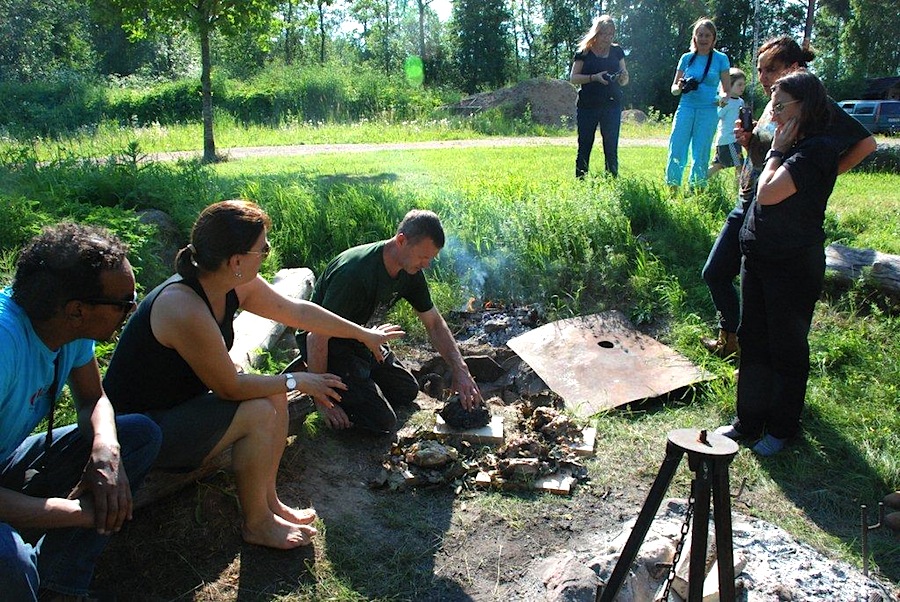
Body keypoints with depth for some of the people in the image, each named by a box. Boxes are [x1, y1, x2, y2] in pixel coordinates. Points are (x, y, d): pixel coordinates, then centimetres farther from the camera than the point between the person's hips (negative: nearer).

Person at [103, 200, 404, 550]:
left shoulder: (237, 285, -8)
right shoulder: (185, 309, -34)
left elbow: (297, 312, 5)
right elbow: (230, 387, -25)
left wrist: (364, 334, 12)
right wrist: (297, 381, -12)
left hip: (180, 400, 9)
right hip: (138, 428, -9)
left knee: (275, 396, -2)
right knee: (259, 412, -21)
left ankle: (268, 501, 11)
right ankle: (256, 525, 0)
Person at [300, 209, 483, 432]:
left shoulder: (410, 272, -9)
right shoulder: (355, 272, -35)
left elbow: (434, 323, 1)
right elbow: (317, 337, -30)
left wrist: (460, 370, -11)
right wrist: (321, 401, -23)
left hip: (356, 338, 8)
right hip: (328, 343, -8)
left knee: (407, 391, 14)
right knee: (383, 421, -15)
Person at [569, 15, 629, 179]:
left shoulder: (617, 51, 11)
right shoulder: (584, 51, 1)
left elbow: (625, 81, 13)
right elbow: (573, 78, -3)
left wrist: (622, 76, -10)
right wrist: (594, 77, -16)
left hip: (612, 105, 2)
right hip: (587, 105, -2)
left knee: (611, 147, 0)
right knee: (584, 147, 1)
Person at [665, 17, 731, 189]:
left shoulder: (721, 59, 5)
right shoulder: (687, 58, 10)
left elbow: (726, 90, 6)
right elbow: (674, 88, 13)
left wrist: (723, 99, -17)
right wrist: (681, 87, -10)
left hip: (708, 110, -1)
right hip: (686, 107, 1)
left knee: (700, 154, 1)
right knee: (676, 149, -8)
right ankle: (671, 189, 0)